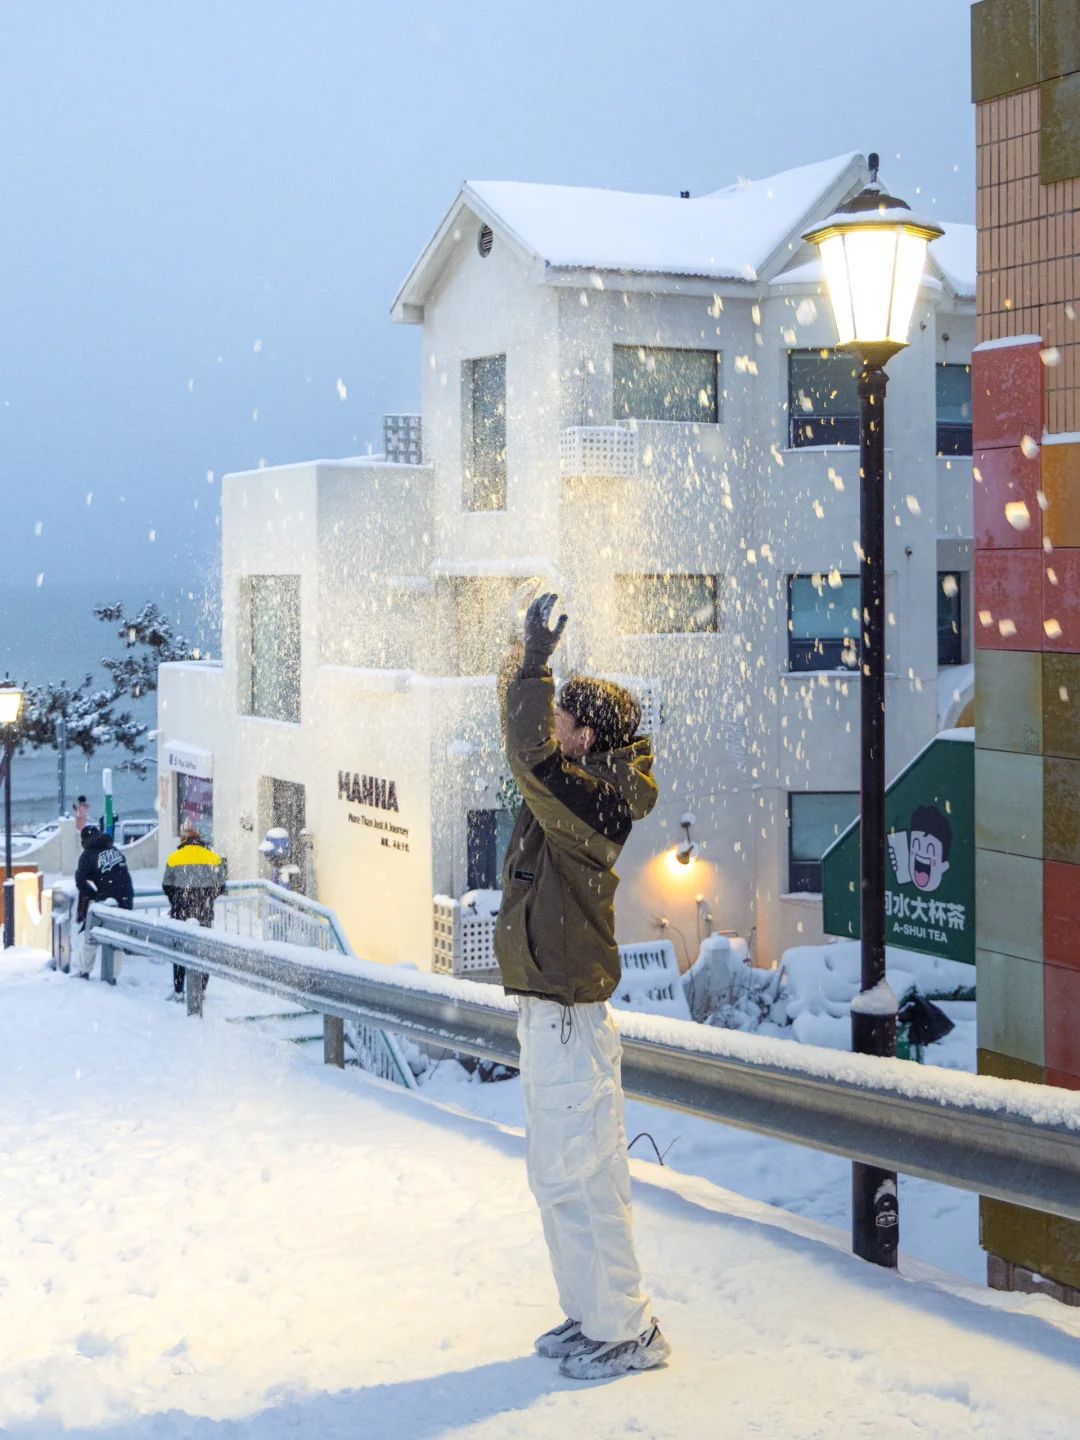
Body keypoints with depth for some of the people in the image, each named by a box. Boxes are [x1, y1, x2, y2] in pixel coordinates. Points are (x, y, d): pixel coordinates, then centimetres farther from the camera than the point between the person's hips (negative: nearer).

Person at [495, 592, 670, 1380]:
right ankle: (592, 1316, 28)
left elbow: (531, 756, -33)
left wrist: (535, 668, -23)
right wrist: (523, 669, 26)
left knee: (583, 1177, -4)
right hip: (549, 1012, 10)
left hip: (571, 1019, -10)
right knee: (557, 1175, 17)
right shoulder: (572, 796, 9)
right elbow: (534, 754, 27)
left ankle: (628, 1330, 6)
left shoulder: (586, 802, -18)